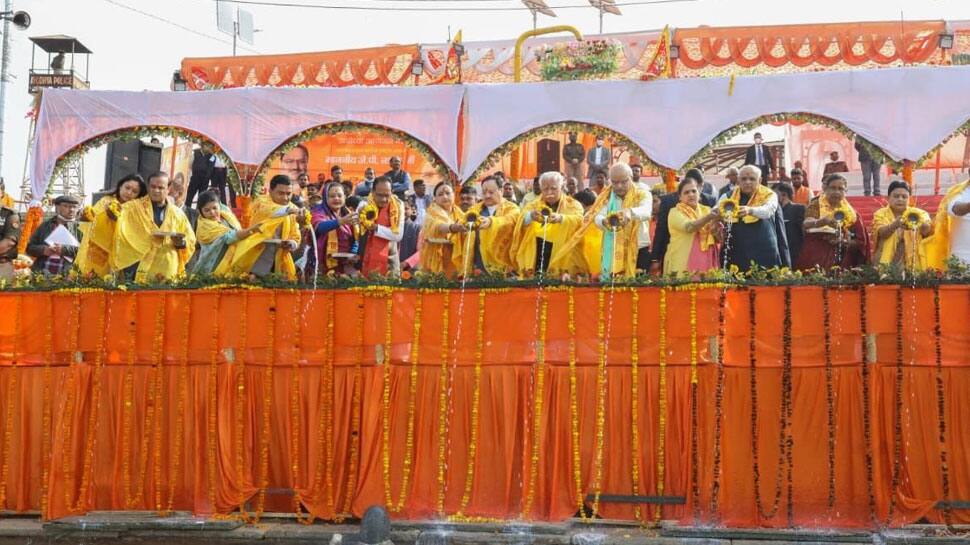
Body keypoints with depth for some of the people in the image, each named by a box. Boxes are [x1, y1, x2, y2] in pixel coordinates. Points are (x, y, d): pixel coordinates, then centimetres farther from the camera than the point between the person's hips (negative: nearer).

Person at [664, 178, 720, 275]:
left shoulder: (706, 210, 11)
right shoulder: (675, 212, 1)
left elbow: (719, 239, 6)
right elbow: (688, 227, -19)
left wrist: (716, 223, -14)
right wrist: (708, 217, -32)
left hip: (706, 263, 3)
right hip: (683, 264, -3)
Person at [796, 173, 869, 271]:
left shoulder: (850, 213, 8)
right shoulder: (816, 206, 0)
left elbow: (861, 242, 9)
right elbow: (806, 224, -20)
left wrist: (844, 243, -10)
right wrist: (823, 222, -39)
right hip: (816, 261, -2)